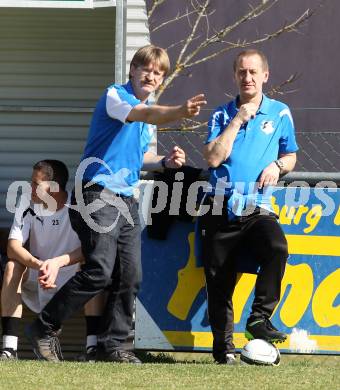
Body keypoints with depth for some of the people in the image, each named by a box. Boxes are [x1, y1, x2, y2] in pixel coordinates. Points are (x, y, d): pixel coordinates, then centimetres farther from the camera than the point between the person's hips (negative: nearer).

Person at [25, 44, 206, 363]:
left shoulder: (148, 108, 18)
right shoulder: (115, 95, -8)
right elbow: (145, 115, -30)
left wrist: (164, 162, 9)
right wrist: (180, 111, -48)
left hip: (126, 199, 9)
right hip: (97, 192, -9)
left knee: (130, 275, 2)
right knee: (99, 271, -17)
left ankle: (111, 344, 11)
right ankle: (44, 328, -5)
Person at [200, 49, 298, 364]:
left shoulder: (280, 113, 10)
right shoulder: (222, 115, 9)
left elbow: (290, 156, 20)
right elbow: (213, 158, -4)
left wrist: (277, 165, -2)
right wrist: (238, 120, -6)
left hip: (258, 209, -1)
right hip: (220, 208, 1)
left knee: (277, 248, -30)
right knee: (219, 280, 1)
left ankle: (259, 318, -20)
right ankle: (223, 344, 14)